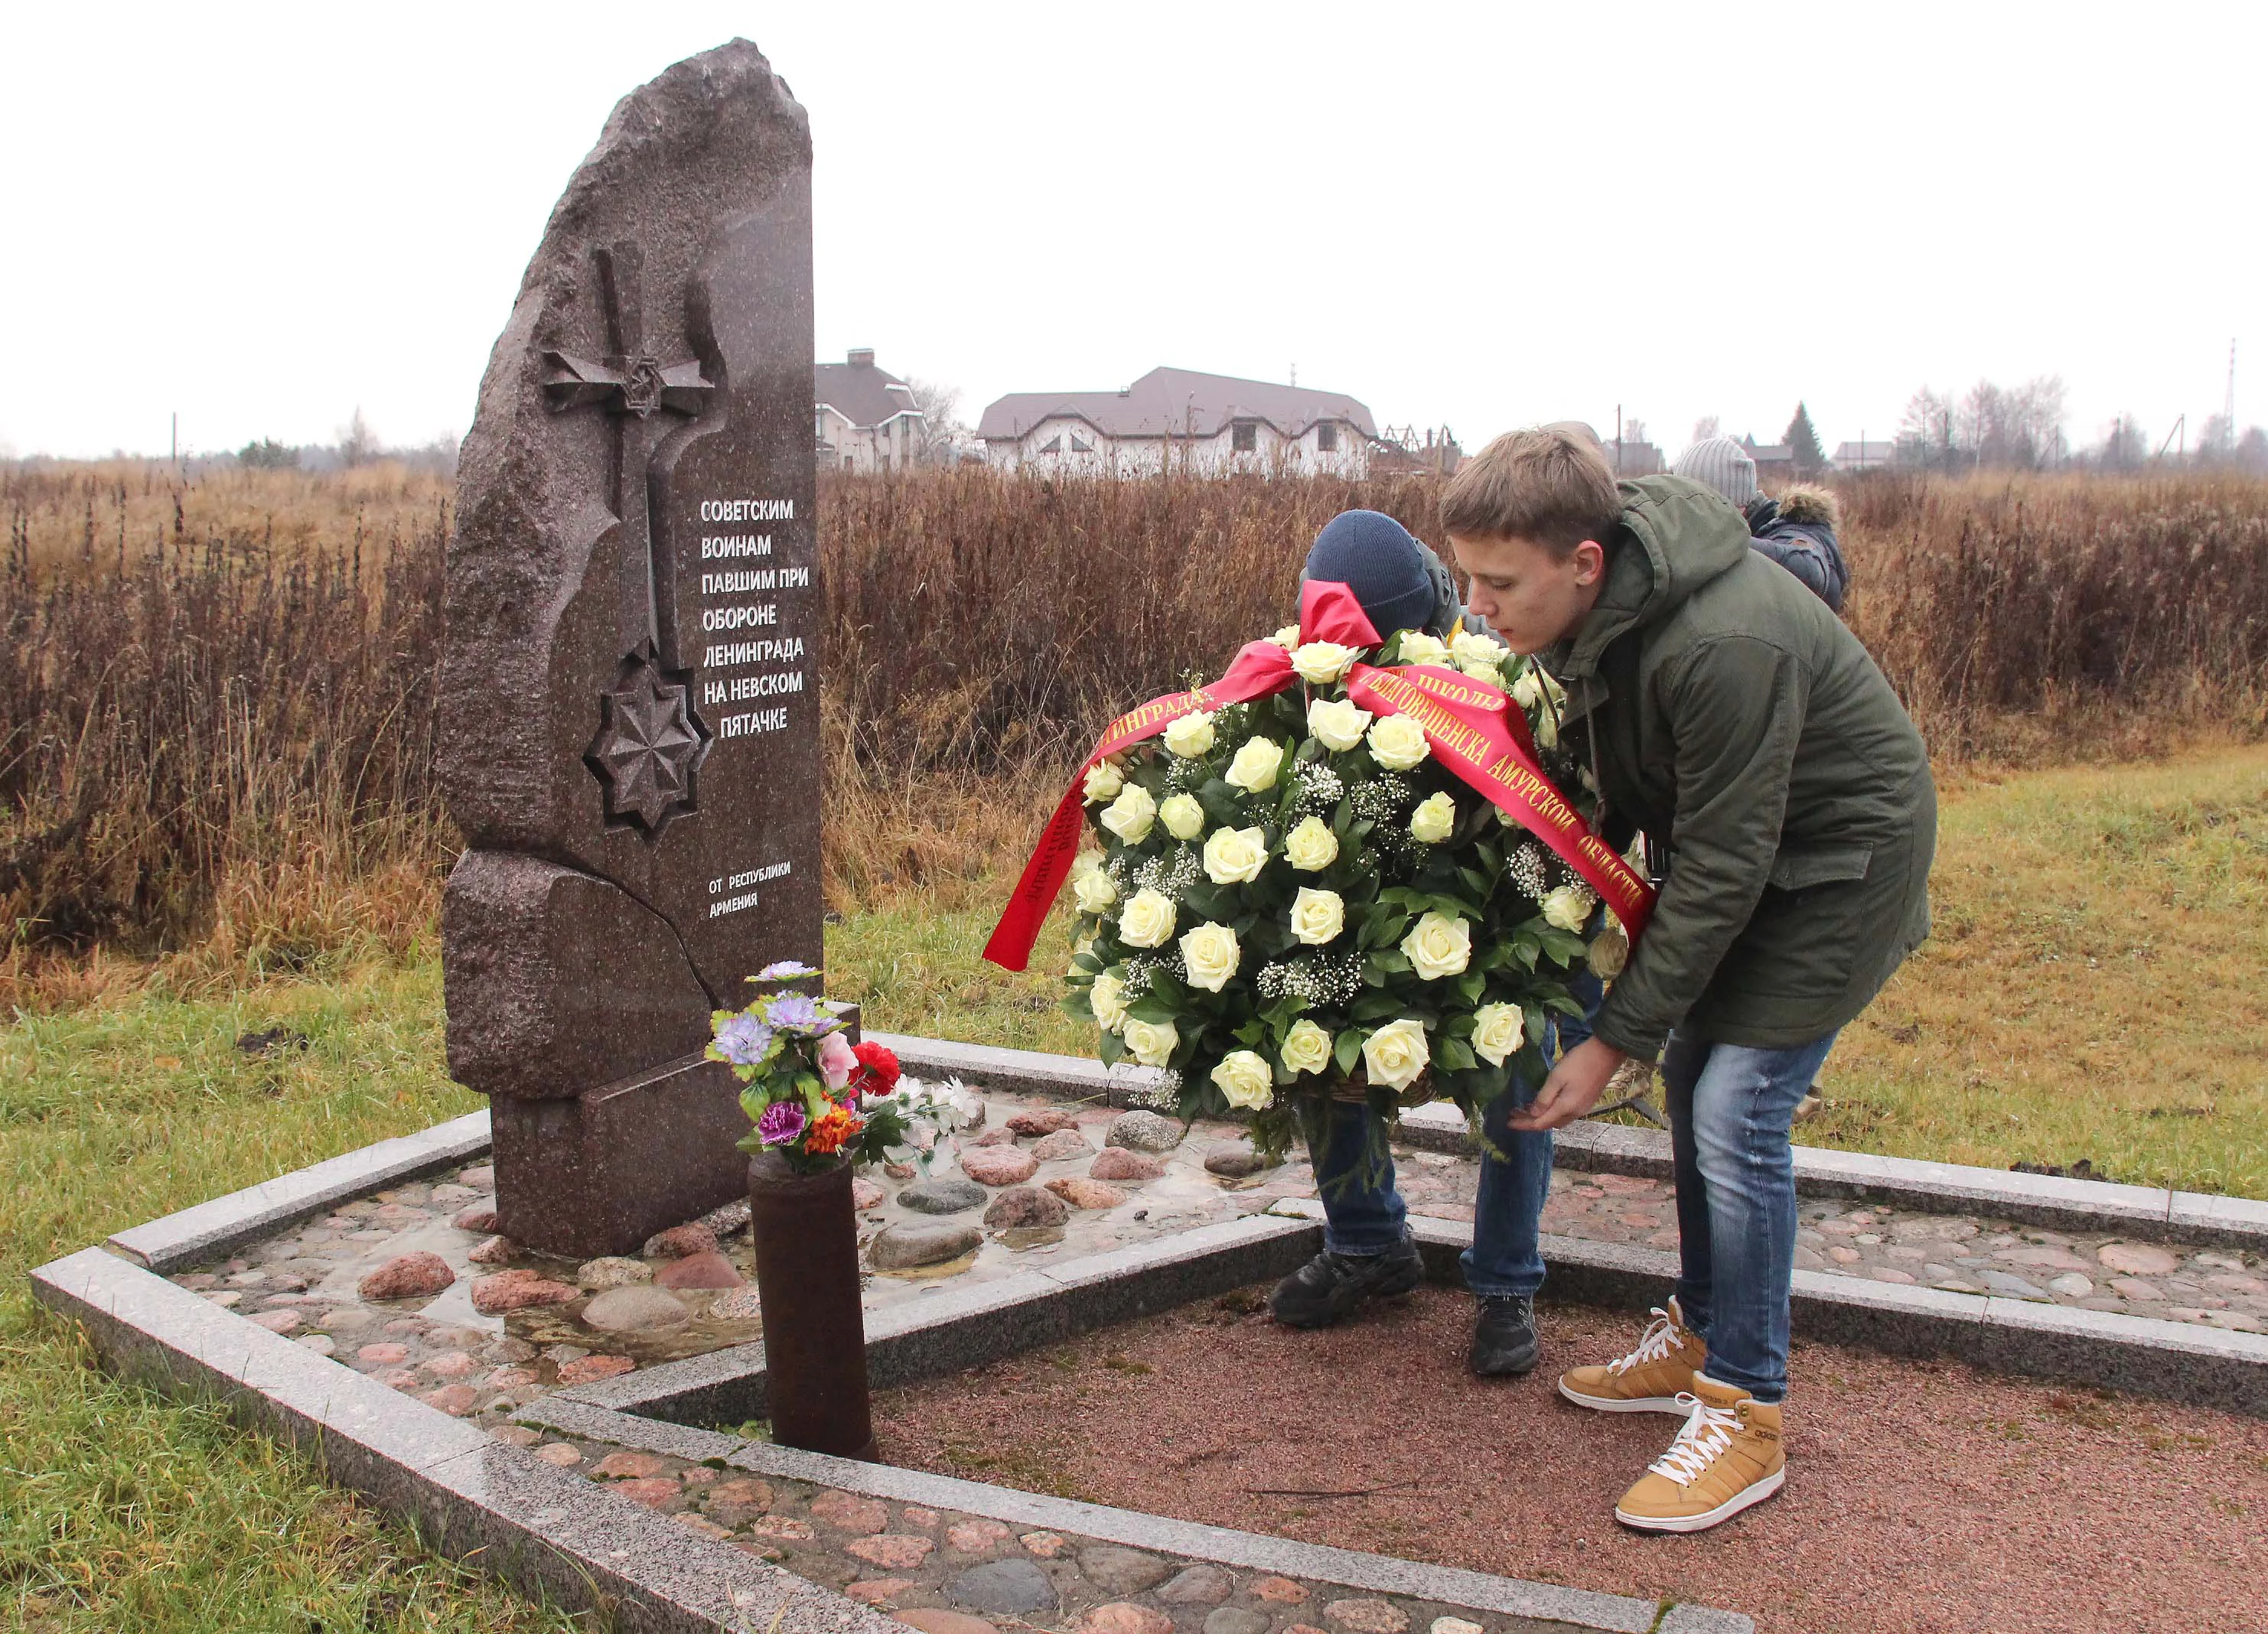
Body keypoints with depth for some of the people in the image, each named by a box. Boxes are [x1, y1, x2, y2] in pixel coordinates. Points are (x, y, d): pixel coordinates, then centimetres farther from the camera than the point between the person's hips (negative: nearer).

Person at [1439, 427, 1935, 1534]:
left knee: (1735, 1110, -12)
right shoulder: (1589, 608, -10)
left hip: (1839, 859, -8)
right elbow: (1605, 786, 5)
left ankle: (1746, 1414, 2)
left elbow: (1721, 869, -29)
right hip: (1736, 840, 9)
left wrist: (1616, 1038, -23)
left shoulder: (1722, 647, -37)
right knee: (1690, 1073, 12)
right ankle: (1697, 1337, 29)